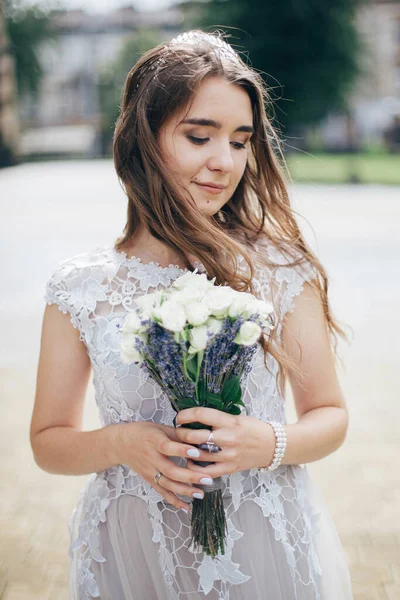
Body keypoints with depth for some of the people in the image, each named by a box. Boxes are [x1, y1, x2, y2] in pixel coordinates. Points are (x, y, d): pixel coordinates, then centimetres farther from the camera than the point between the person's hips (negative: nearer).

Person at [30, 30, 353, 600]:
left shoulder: (281, 268, -8)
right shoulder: (80, 287, -7)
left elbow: (330, 414, 0)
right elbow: (49, 441, 2)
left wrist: (270, 443, -20)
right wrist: (120, 444, -17)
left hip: (269, 550, 0)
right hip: (132, 553, 0)